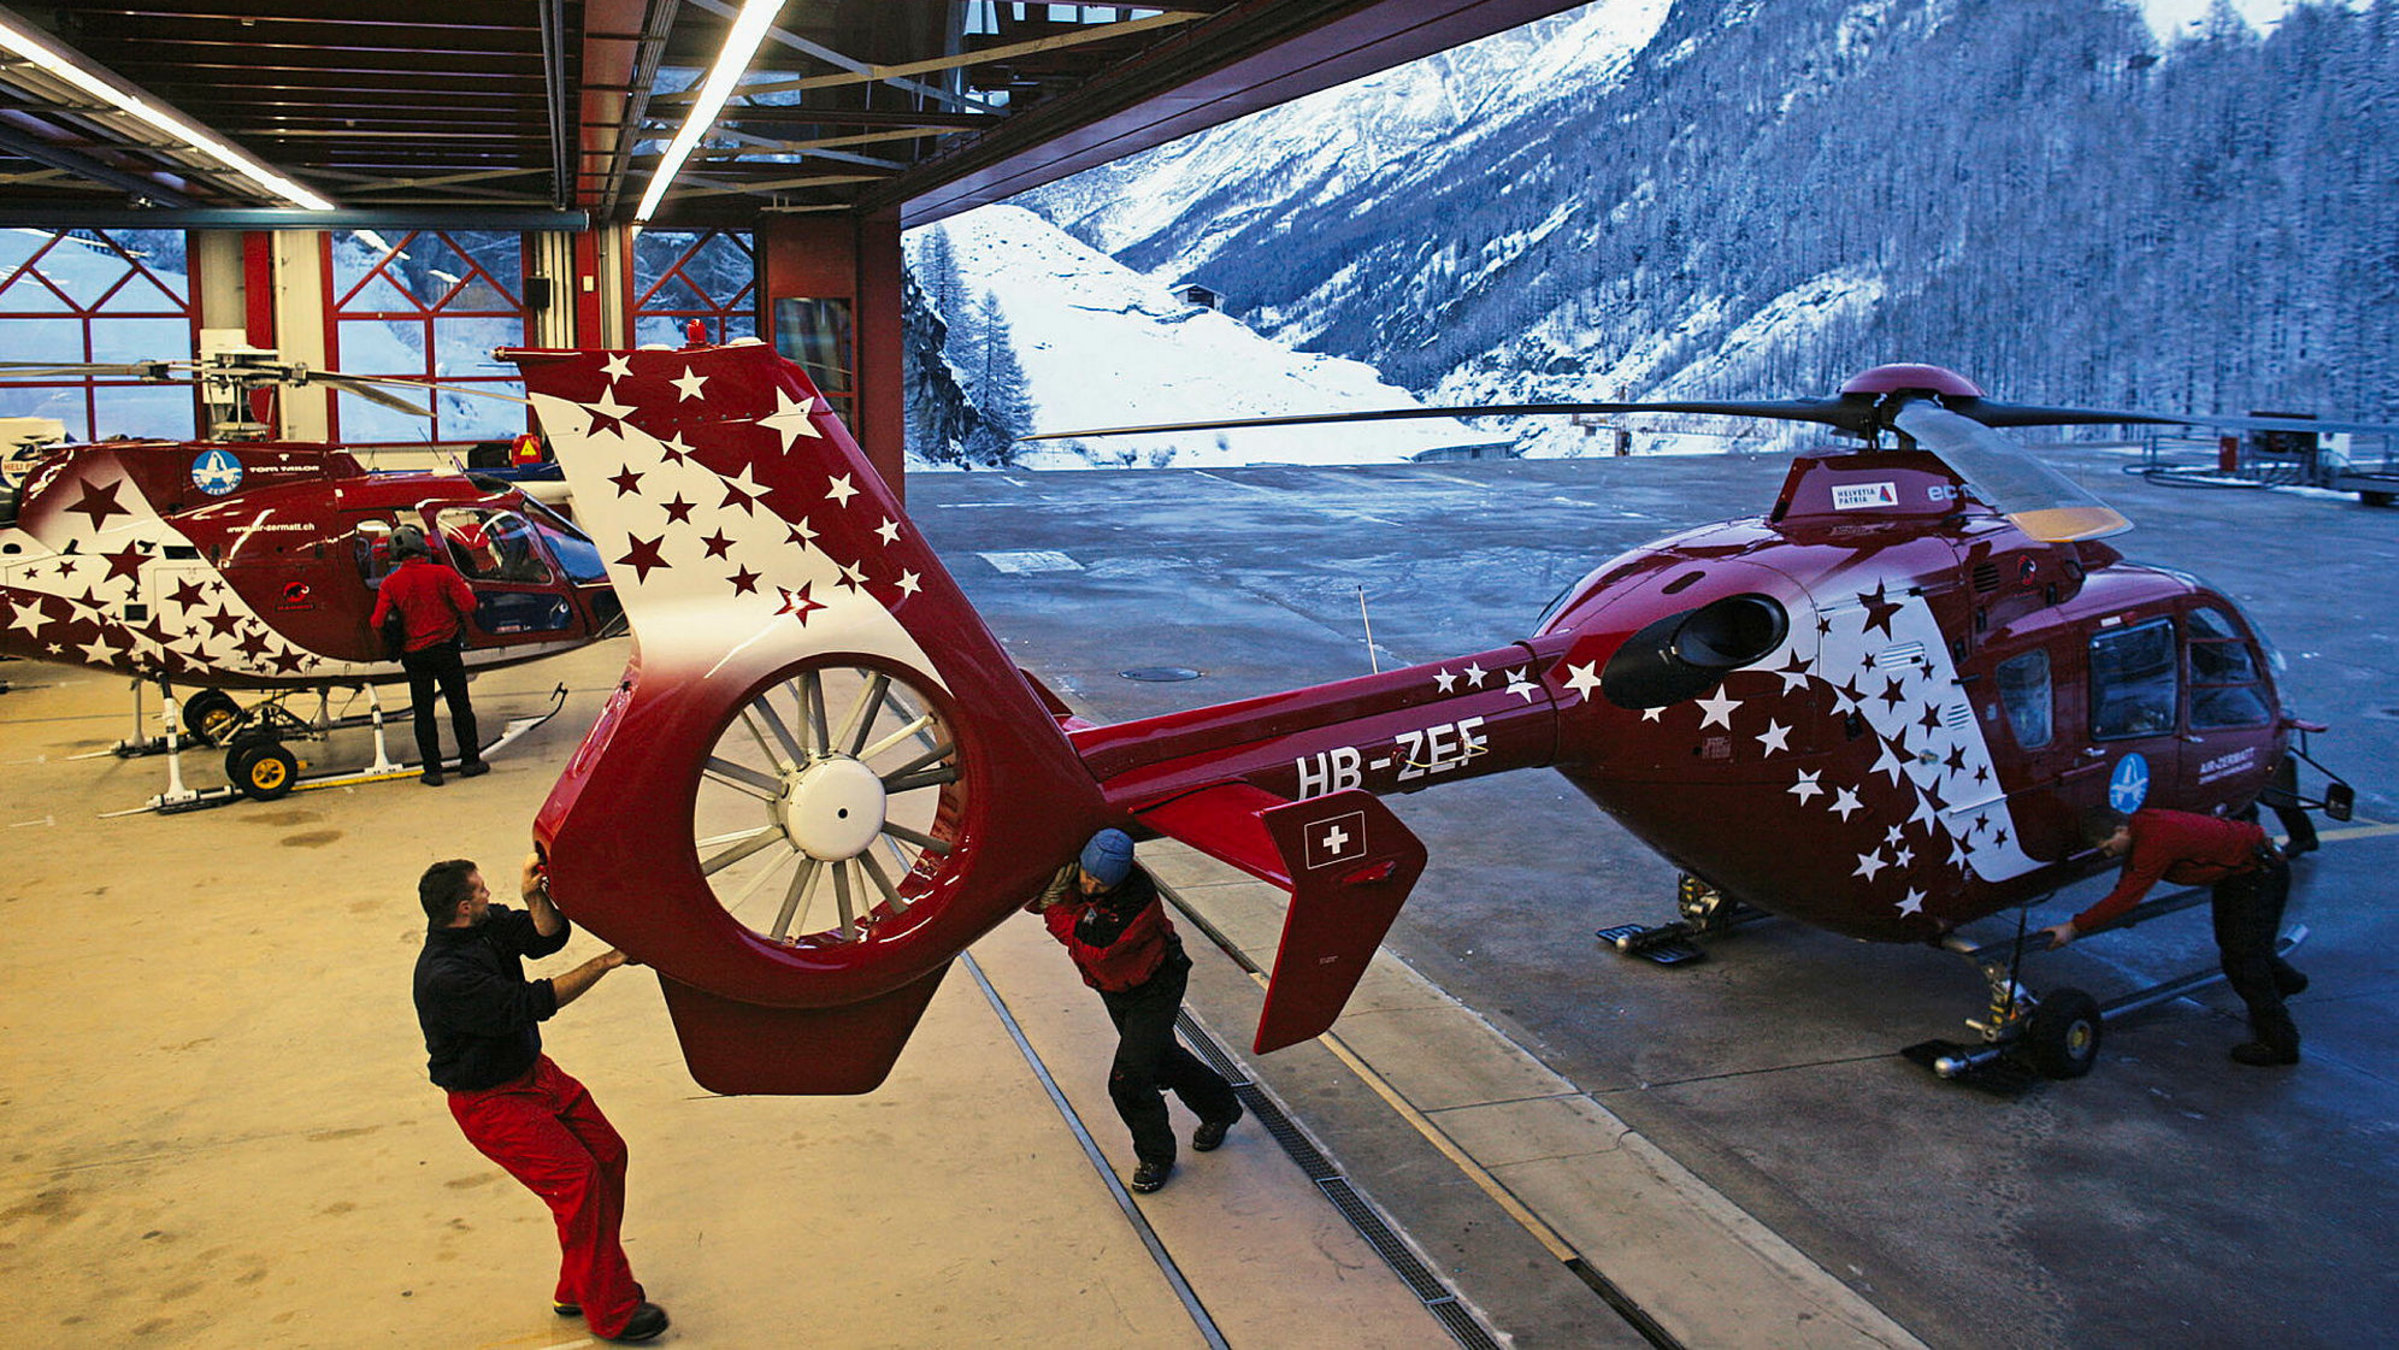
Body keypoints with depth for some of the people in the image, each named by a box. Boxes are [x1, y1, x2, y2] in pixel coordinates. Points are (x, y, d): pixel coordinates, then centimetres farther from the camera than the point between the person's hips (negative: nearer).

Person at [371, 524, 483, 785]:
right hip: (445, 649, -1)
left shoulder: (391, 583, -5)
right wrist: (464, 588, 10)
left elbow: (377, 622, -8)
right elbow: (468, 605, -11)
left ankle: (432, 770, 7)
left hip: (413, 654, 1)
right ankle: (470, 761, 15)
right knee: (460, 706, 10)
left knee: (423, 713, 7)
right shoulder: (442, 574, -10)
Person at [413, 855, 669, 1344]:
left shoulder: (489, 923, -4)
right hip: (490, 1101, -9)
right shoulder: (442, 977, -28)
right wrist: (605, 963, -27)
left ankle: (578, 1290, 22)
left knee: (608, 1153, 8)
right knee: (577, 1180, -15)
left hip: (534, 1072, 9)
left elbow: (548, 936, -6)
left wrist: (535, 898, -26)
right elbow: (529, 1005, -29)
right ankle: (611, 1313, -3)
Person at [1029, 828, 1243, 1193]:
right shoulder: (1073, 877, -20)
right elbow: (1034, 899, -5)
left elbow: (1094, 946, -41)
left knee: (1128, 1080, -11)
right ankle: (1220, 1108, 49)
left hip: (1154, 990, -7)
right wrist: (1041, 891, -27)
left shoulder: (1138, 900, -37)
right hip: (1114, 991, 7)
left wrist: (1054, 904, -39)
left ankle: (1156, 1156, 15)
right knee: (1161, 1058, 24)